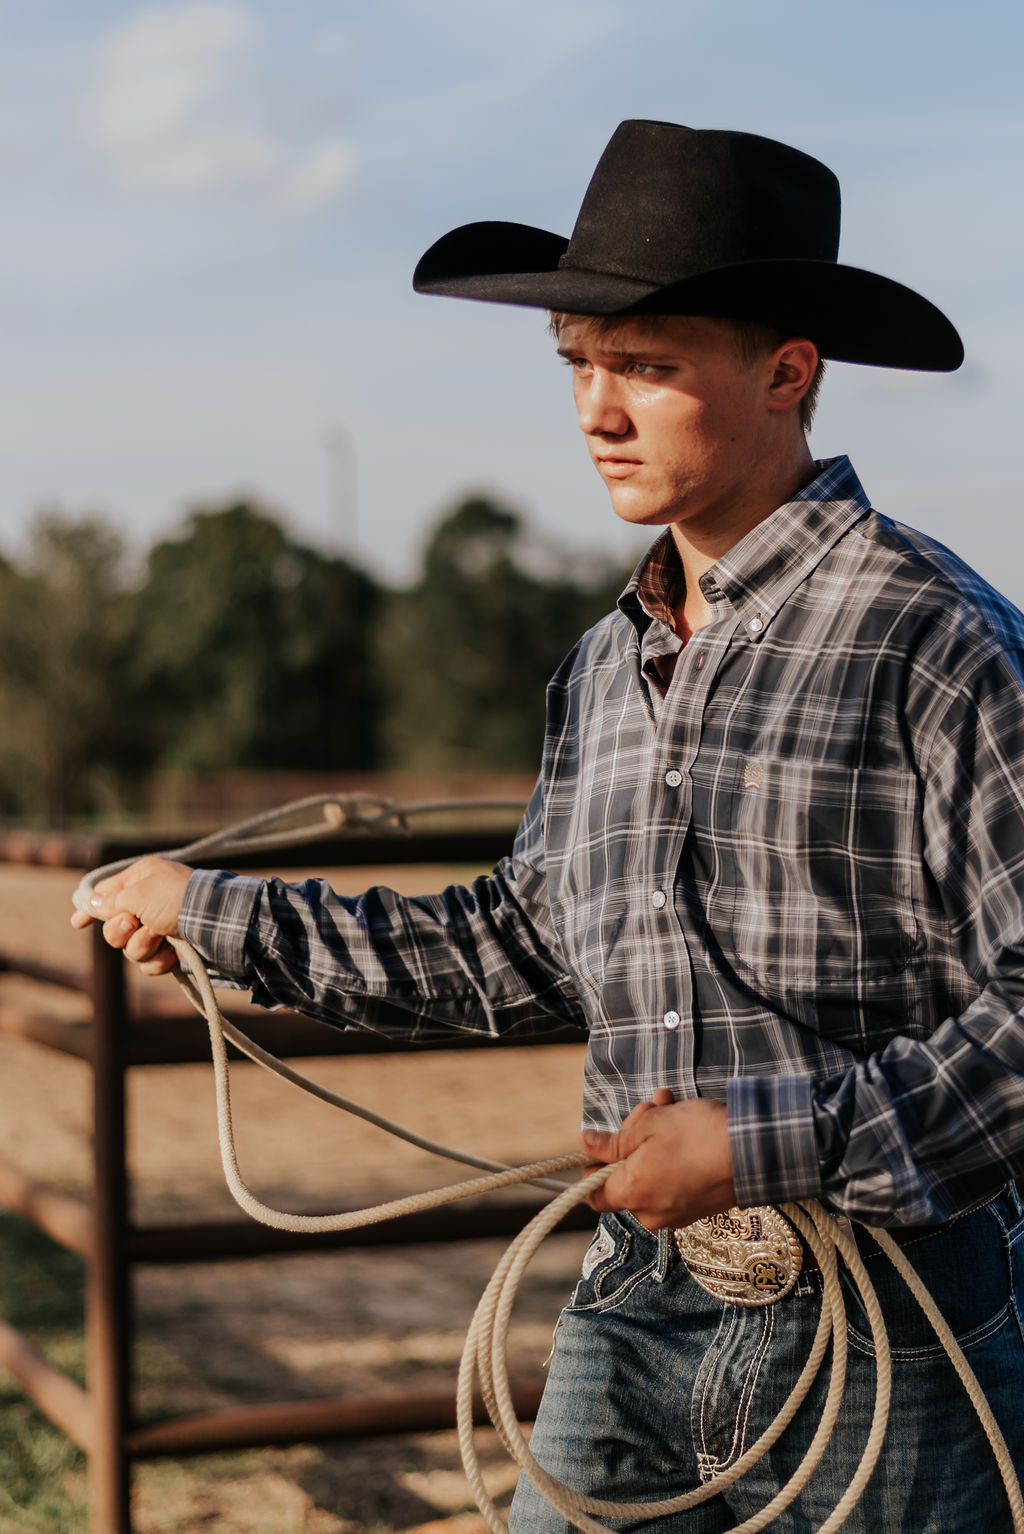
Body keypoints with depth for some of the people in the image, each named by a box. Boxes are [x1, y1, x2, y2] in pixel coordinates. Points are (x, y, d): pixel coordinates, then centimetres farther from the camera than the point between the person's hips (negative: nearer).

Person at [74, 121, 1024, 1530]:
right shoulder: (606, 666, 10)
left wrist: (777, 1141, -22)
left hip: (888, 1335, -5)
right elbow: (523, 945, 20)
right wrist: (218, 917, 21)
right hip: (636, 1314, 6)